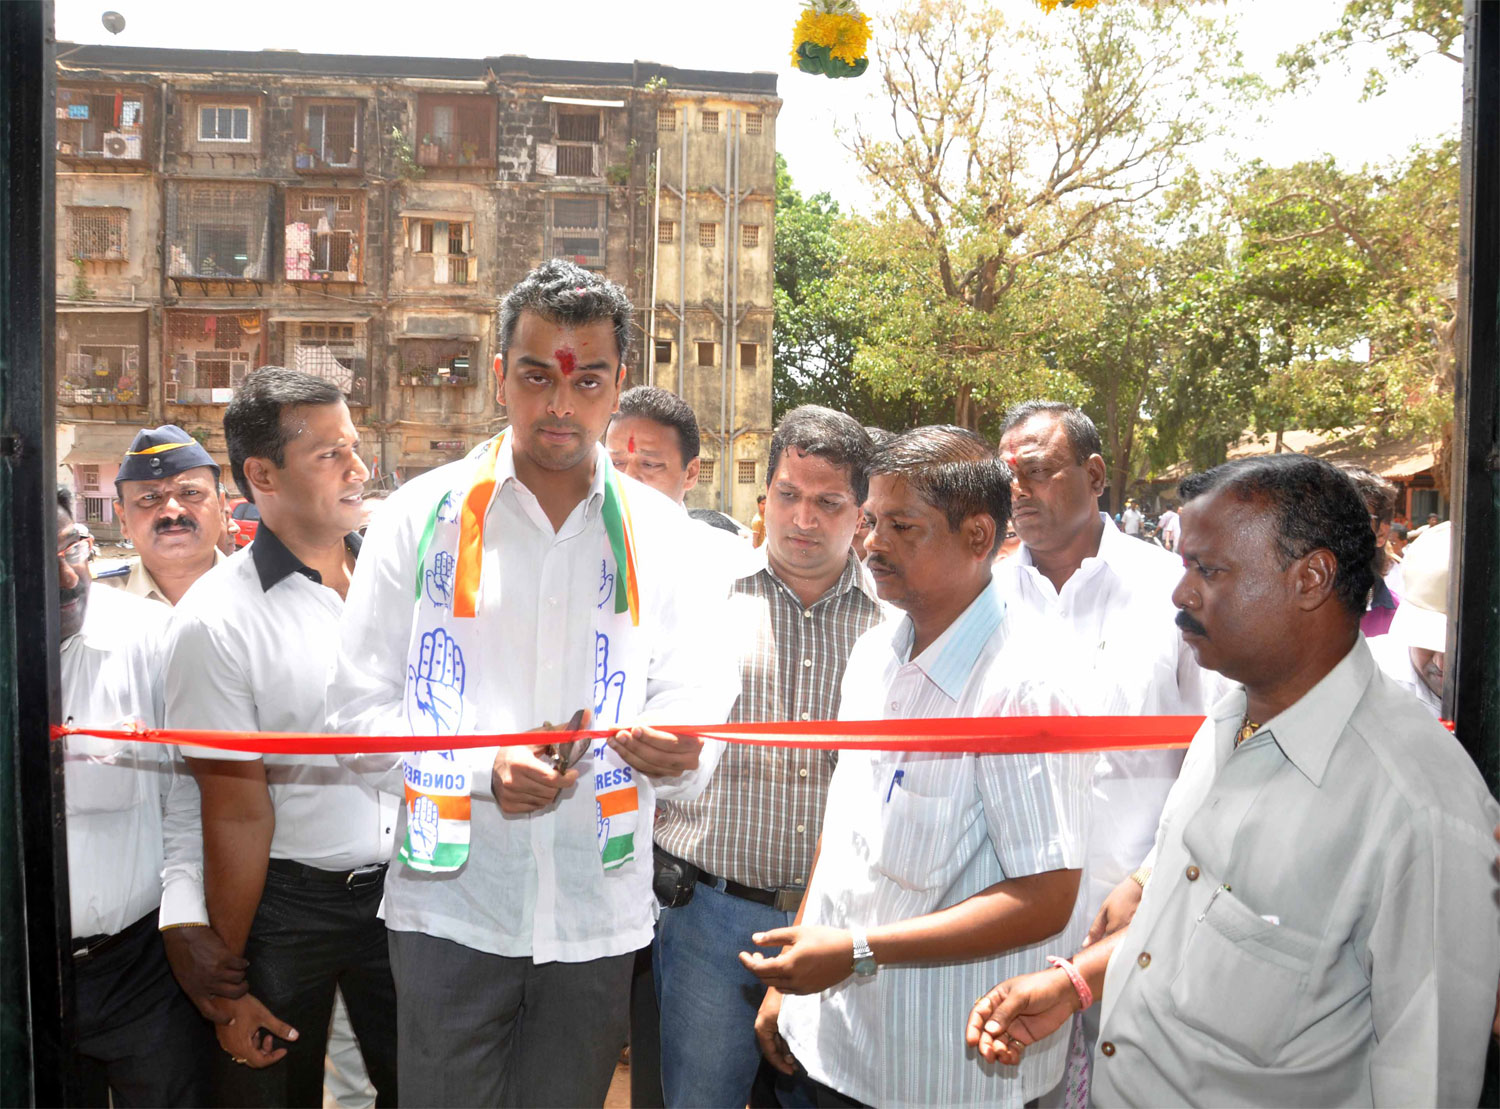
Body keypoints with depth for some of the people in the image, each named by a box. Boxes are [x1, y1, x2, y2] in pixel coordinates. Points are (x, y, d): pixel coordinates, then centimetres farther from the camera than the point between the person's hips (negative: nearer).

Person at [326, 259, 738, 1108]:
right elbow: (361, 711, -3)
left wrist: (675, 749, -21)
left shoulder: (658, 532, 3)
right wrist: (484, 770, -19)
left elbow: (700, 703, 3)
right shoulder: (426, 514, -2)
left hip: (598, 913, 2)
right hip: (451, 906, -1)